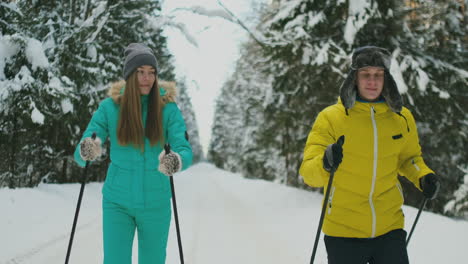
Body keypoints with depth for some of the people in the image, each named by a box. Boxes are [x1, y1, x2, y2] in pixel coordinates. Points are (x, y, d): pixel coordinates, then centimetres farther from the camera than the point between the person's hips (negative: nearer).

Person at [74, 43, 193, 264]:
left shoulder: (167, 107, -6)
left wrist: (176, 161, -38)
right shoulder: (110, 107, -6)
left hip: (155, 203, 1)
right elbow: (81, 155, -8)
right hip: (117, 202, -1)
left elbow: (185, 150, -14)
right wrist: (87, 151, -33)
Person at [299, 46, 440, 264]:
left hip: (389, 229, 2)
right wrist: (324, 164, -33)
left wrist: (423, 177, -1)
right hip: (343, 231, -2)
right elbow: (308, 173, -11)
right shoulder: (331, 117, -7)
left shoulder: (402, 118, 3)